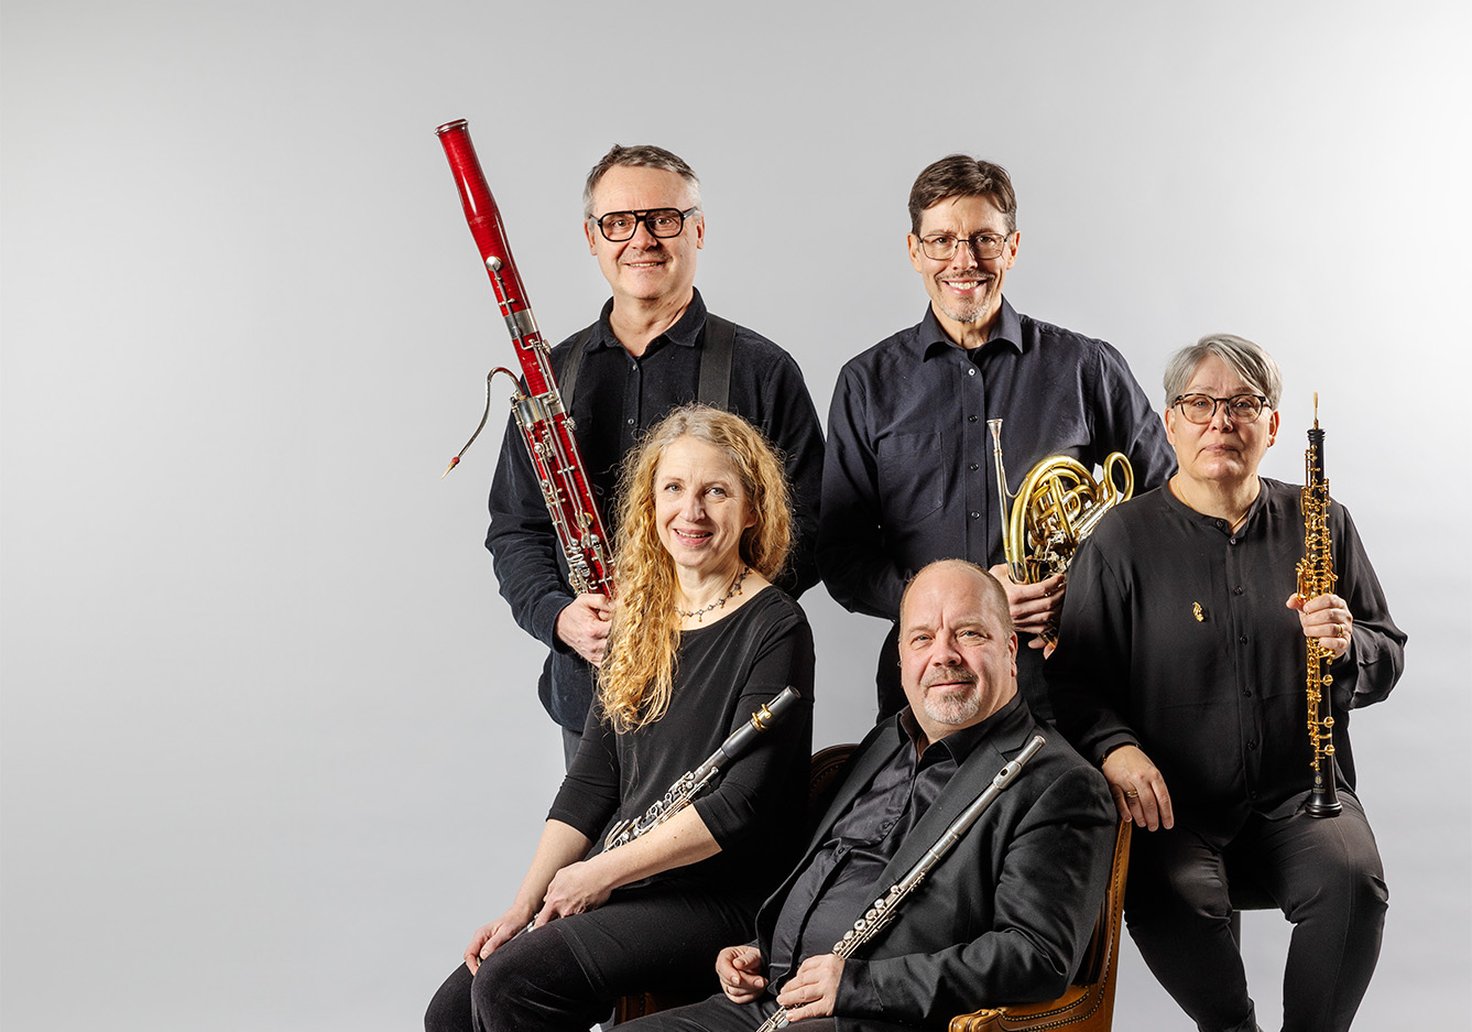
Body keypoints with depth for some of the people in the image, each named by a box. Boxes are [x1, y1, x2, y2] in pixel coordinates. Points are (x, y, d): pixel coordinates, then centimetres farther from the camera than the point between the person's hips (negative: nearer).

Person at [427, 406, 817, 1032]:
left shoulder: (773, 629, -10)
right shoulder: (642, 615, 11)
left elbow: (743, 802, -16)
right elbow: (592, 781, 10)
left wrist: (602, 873, -13)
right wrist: (523, 904, 1)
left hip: (719, 899, -6)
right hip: (625, 888, 7)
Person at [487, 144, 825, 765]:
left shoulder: (760, 371, 0)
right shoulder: (554, 374, 10)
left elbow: (808, 531, -3)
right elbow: (514, 528, 13)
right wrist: (557, 614, -7)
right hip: (590, 692, 3)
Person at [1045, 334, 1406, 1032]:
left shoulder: (1320, 524, 8)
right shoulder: (1122, 541, 1)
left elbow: (1386, 660, 12)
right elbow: (1075, 677, 0)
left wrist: (1347, 647, -11)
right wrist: (1114, 746, -19)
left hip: (1301, 794, 2)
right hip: (1175, 803, -2)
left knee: (1352, 881, -29)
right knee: (1173, 898, -32)